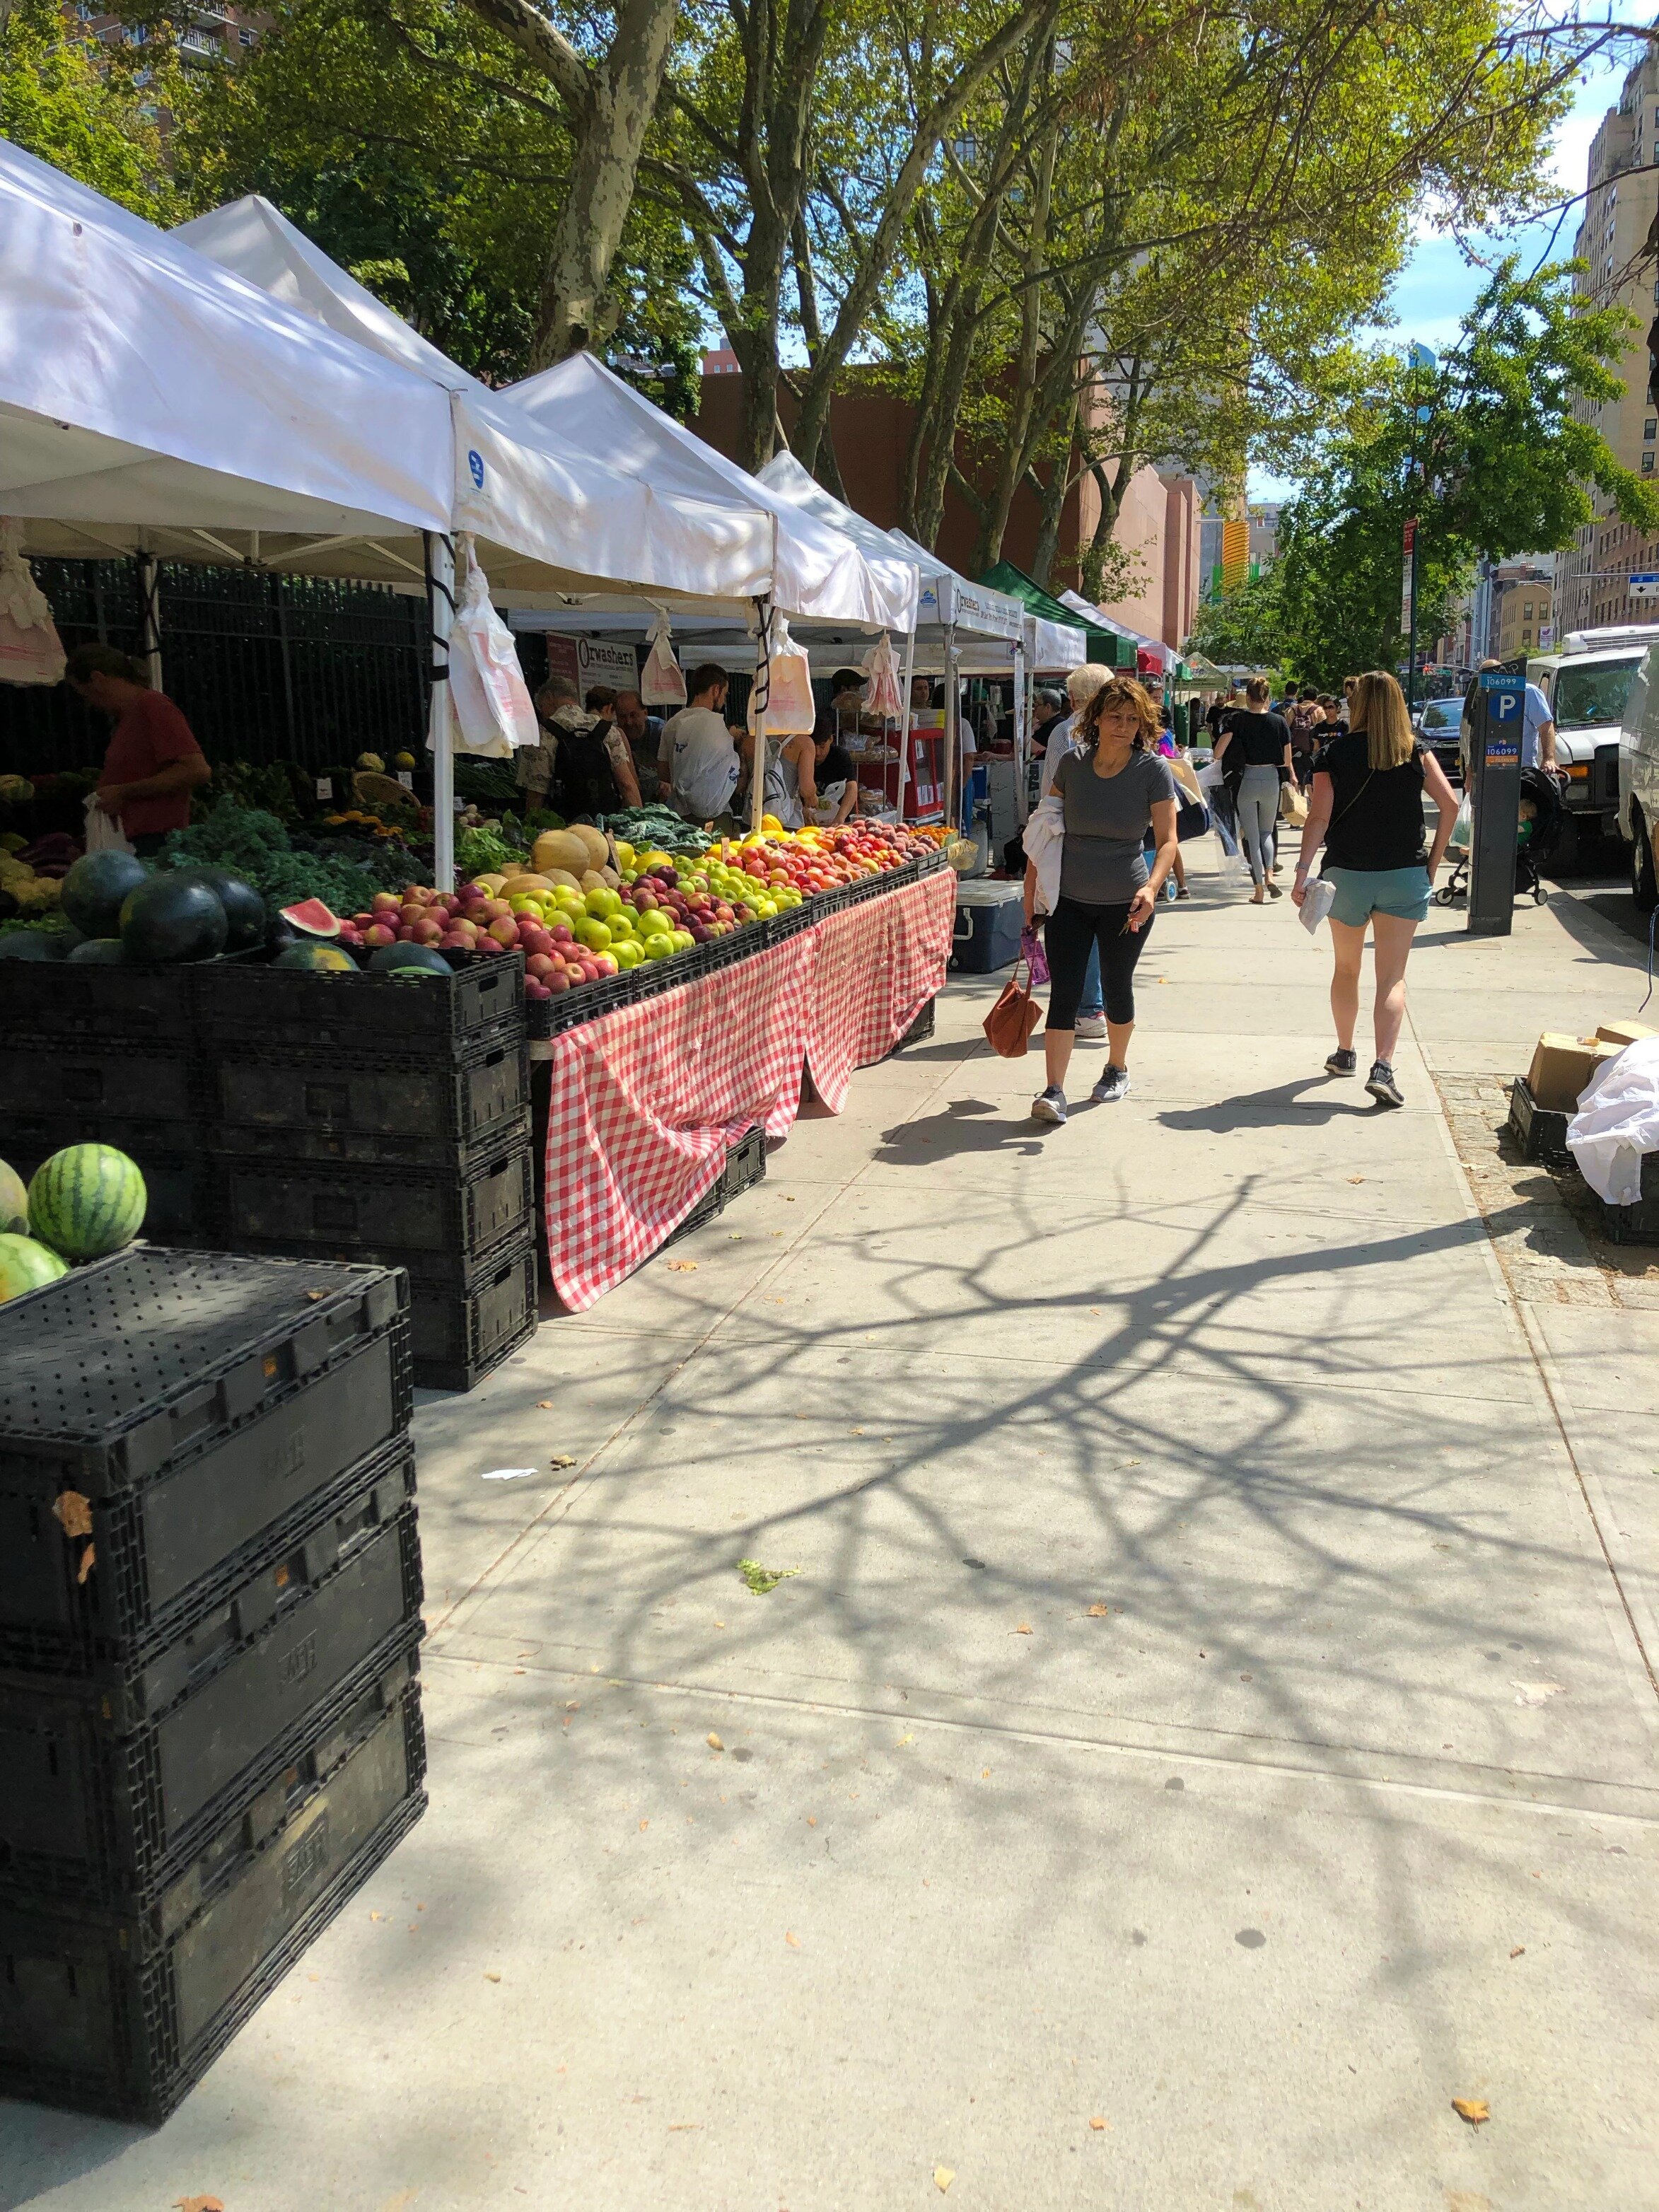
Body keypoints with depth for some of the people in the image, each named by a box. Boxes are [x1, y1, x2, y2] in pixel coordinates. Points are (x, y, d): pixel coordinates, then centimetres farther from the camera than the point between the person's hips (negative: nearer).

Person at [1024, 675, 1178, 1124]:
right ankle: (1054, 1092, -9)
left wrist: (1152, 887, -30)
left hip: (1126, 902, -1)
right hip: (1069, 899, 2)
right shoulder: (1072, 764, -3)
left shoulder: (1153, 770, -9)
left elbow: (1167, 839, -12)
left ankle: (1117, 1069, 37)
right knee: (1063, 991, -6)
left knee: (1116, 986, 13)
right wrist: (1031, 886, 7)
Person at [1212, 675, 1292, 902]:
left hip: (1245, 780, -2)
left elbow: (1218, 753, -12)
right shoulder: (1278, 721, -1)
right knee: (1266, 832, 20)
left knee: (1251, 836, 6)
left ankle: (1259, 889, 5)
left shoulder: (1238, 720, -6)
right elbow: (1287, 760, 2)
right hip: (1271, 779, 2)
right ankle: (1269, 874, -2)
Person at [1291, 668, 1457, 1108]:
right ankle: (1383, 1067, -15)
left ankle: (1345, 1053, 31)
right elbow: (1449, 804, -6)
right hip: (1404, 875, 0)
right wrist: (1434, 861, 2)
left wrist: (1302, 873, -13)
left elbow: (1319, 817, -11)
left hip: (1346, 874, 0)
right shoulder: (1416, 753, 1)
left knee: (1346, 968, 20)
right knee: (1392, 977, -1)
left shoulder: (1334, 753, -3)